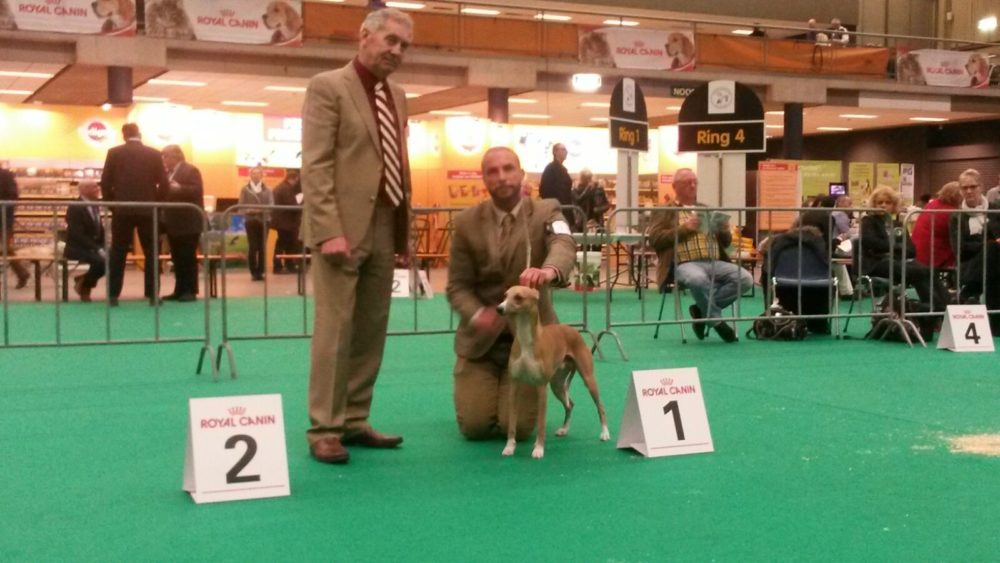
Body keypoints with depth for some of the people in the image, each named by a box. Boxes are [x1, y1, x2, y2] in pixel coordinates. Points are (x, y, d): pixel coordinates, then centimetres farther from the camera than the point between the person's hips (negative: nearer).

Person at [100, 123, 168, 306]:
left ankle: (113, 295, 3)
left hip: (122, 210, 0)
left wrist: (112, 204, 12)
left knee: (117, 253, 5)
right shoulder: (154, 154, 3)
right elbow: (163, 184, 0)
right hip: (147, 210, 0)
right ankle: (153, 295, 3)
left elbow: (105, 182, 0)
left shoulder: (114, 153, 2)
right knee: (151, 253, 7)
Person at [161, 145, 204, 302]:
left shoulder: (191, 170, -8)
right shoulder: (167, 172, 15)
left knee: (188, 257, -4)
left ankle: (190, 290, 0)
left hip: (188, 222, -8)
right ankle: (180, 290, 14)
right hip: (174, 222, 8)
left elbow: (197, 191, -18)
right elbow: (165, 192, 18)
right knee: (177, 258, 9)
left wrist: (178, 188, -26)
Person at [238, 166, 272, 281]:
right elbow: (241, 206, 1)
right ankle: (254, 272, 3)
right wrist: (248, 211, -19)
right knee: (252, 247, -5)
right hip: (251, 221, -1)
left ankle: (260, 272, 8)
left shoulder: (267, 190, 8)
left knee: (262, 247, 2)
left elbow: (271, 204, 0)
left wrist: (263, 210, -20)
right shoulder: (245, 190, 7)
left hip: (264, 221, 1)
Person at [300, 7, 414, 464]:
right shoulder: (328, 86, -5)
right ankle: (324, 429, 1)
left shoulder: (397, 96, 17)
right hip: (345, 226, -7)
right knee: (335, 331, -5)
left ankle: (354, 421, 17)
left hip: (384, 229, 7)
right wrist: (329, 230, -20)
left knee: (371, 332, 9)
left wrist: (404, 232, 14)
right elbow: (315, 166, -12)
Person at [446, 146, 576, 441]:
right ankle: (480, 388, 30)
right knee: (475, 426, -6)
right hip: (481, 338, 1)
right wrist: (477, 315, -25)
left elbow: (564, 244, -30)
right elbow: (457, 286, -3)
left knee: (517, 428, -9)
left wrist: (549, 270, -54)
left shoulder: (546, 211, -7)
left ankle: (516, 391, 27)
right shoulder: (466, 222, -3)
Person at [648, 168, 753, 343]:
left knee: (745, 279, -21)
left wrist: (723, 228, 1)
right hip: (685, 264, -5)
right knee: (698, 279, -40)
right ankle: (717, 321, -18)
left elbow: (727, 242, 25)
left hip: (715, 263, 6)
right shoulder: (665, 211, 10)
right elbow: (655, 239, -6)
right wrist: (685, 228, -12)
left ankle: (702, 310, -10)